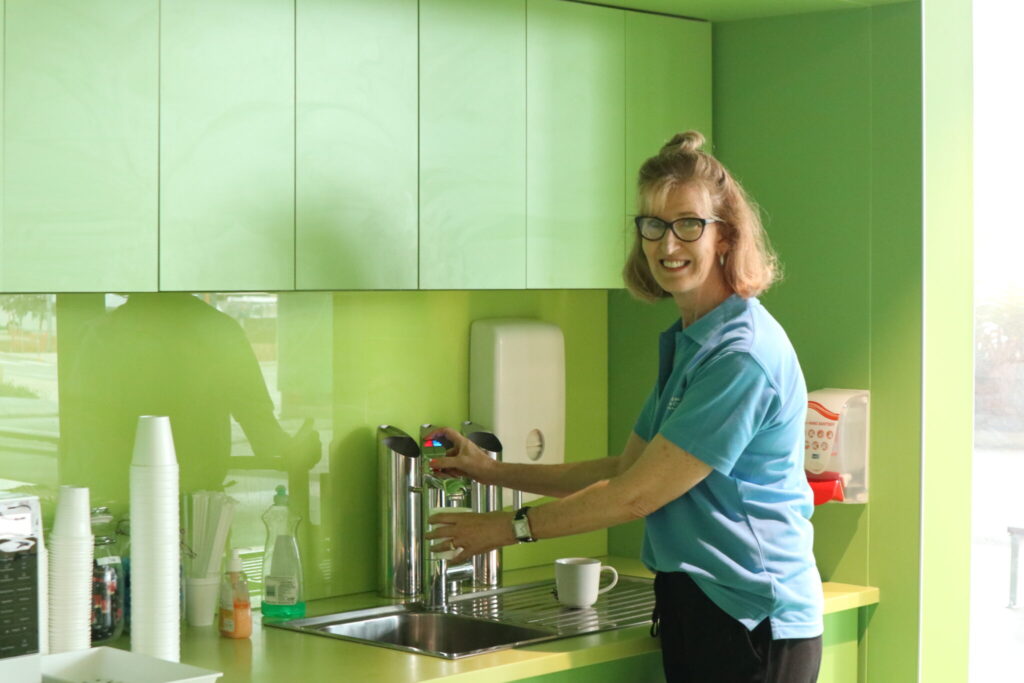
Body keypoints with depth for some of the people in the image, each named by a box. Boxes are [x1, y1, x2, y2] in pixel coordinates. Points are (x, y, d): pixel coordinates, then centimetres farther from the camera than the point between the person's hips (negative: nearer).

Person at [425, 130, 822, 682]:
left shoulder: (743, 357, -19)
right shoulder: (688, 344, 12)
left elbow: (637, 495, -17)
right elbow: (626, 469, 16)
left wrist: (512, 527, -7)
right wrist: (495, 471, 11)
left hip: (751, 624, -9)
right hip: (694, 610, 9)